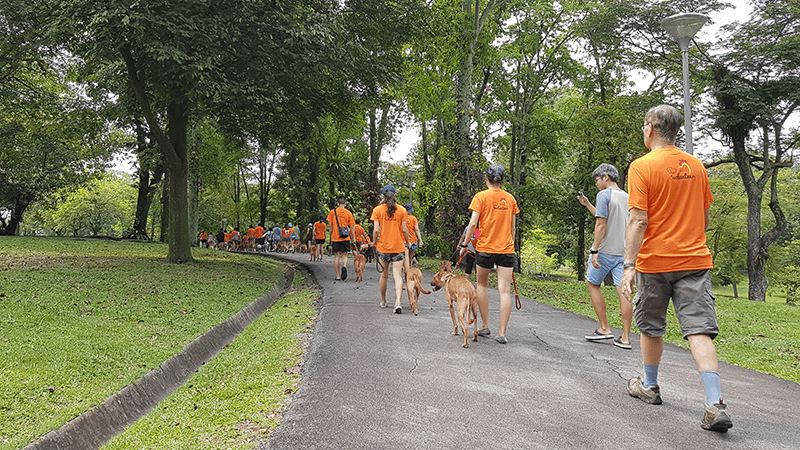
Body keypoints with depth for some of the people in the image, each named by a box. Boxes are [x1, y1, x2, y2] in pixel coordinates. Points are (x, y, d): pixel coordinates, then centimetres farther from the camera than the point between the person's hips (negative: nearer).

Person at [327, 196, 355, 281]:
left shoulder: (332, 212, 1)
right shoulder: (348, 213, 1)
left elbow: (330, 225, 2)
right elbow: (351, 227, 3)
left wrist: (331, 236, 12)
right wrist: (353, 238, 12)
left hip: (335, 238, 0)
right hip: (345, 238, 0)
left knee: (337, 255, 5)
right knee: (344, 255, 10)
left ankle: (338, 276, 5)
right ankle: (344, 266, -21)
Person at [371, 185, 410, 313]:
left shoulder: (377, 210, -2)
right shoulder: (401, 210, -1)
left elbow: (376, 230, -6)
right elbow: (404, 229, 0)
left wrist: (374, 243, 8)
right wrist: (407, 242, 15)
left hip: (383, 246, 1)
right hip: (398, 246, -1)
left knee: (384, 275, 16)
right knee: (398, 275, -3)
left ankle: (383, 301, 31)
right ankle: (398, 302, -19)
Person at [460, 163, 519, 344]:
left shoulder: (481, 197, -4)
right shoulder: (510, 198, 7)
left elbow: (473, 224, -11)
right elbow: (513, 227, 11)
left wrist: (464, 244, -1)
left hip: (485, 248, -2)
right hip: (507, 249, 2)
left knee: (482, 285, 18)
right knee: (505, 291, -2)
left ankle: (485, 326, 20)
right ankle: (502, 333, -5)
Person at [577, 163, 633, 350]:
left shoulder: (604, 195, -8)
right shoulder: (627, 197, 16)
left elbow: (601, 224, -16)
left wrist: (594, 251, -16)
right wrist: (587, 205, 28)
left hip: (605, 251, -6)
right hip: (624, 252, 6)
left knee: (593, 284, 11)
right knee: (623, 291, 1)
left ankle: (604, 329, 10)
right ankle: (625, 338, 1)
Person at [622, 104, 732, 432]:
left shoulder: (642, 166, -8)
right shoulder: (696, 166, 9)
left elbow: (638, 221, -16)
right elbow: (705, 219, 17)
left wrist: (629, 265, -16)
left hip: (654, 262, -4)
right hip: (695, 260, 4)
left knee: (651, 327, 15)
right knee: (700, 331, -2)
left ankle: (650, 387, 31)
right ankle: (715, 404, -13)